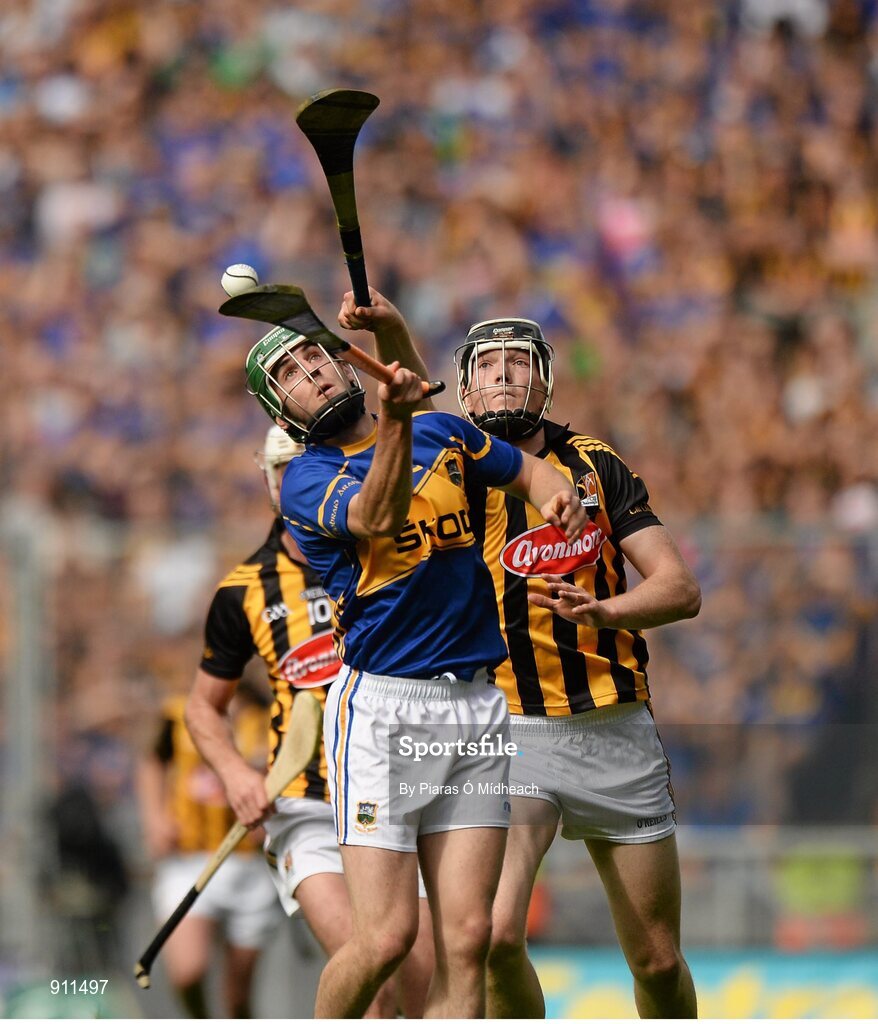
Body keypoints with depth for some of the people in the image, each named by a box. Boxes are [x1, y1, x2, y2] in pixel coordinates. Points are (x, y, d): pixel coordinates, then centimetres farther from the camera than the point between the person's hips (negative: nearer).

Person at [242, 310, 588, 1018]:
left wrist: (558, 498, 4)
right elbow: (377, 516, -23)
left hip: (476, 705, 4)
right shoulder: (306, 482, -2)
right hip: (383, 708, -4)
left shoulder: (443, 432, 14)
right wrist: (395, 421, -40)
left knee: (466, 939, -4)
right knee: (386, 938, -11)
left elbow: (528, 471, 29)